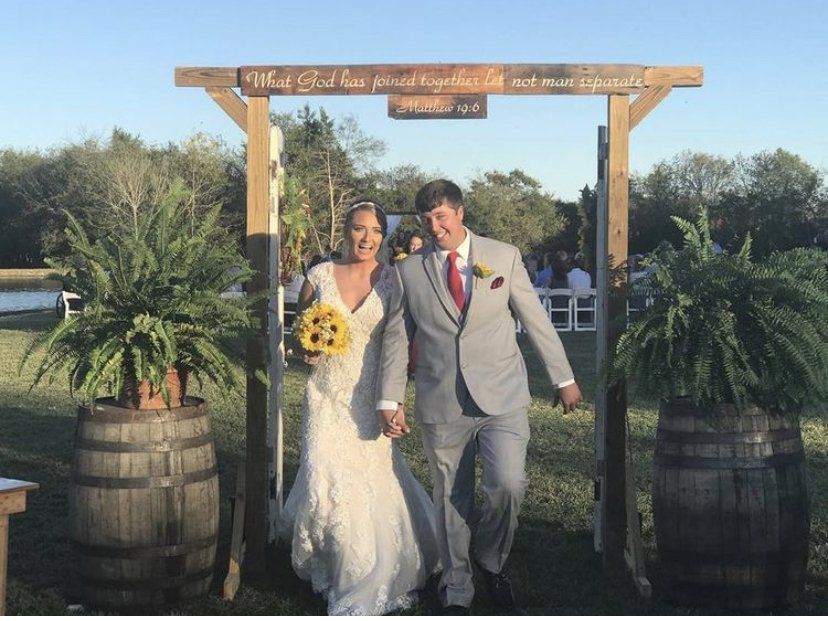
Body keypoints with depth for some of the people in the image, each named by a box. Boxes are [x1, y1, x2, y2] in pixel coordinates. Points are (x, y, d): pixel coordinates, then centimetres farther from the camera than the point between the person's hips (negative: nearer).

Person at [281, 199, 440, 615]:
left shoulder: (392, 279, -1)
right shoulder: (319, 276, 3)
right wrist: (306, 350, -6)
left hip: (372, 398, -1)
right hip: (327, 396, 1)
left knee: (373, 485, 1)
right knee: (327, 480, -5)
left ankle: (368, 585, 21)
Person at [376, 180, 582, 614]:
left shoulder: (504, 257, 4)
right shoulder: (409, 271, 5)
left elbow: (536, 320, 7)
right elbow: (396, 339, 7)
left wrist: (563, 379, 9)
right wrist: (389, 401, 1)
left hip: (502, 398, -1)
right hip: (440, 406, 1)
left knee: (507, 485, -15)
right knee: (451, 500, 8)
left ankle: (491, 561, 15)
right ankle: (456, 590, 26)